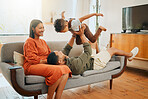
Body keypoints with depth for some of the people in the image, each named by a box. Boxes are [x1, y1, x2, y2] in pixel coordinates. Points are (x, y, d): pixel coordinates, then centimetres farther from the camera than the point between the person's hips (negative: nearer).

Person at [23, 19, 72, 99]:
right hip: (32, 66, -7)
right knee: (58, 71, -33)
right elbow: (32, 59, -9)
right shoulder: (29, 41, 2)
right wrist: (46, 61, -14)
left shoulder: (43, 41, 27)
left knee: (65, 69, -21)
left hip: (45, 65, 7)